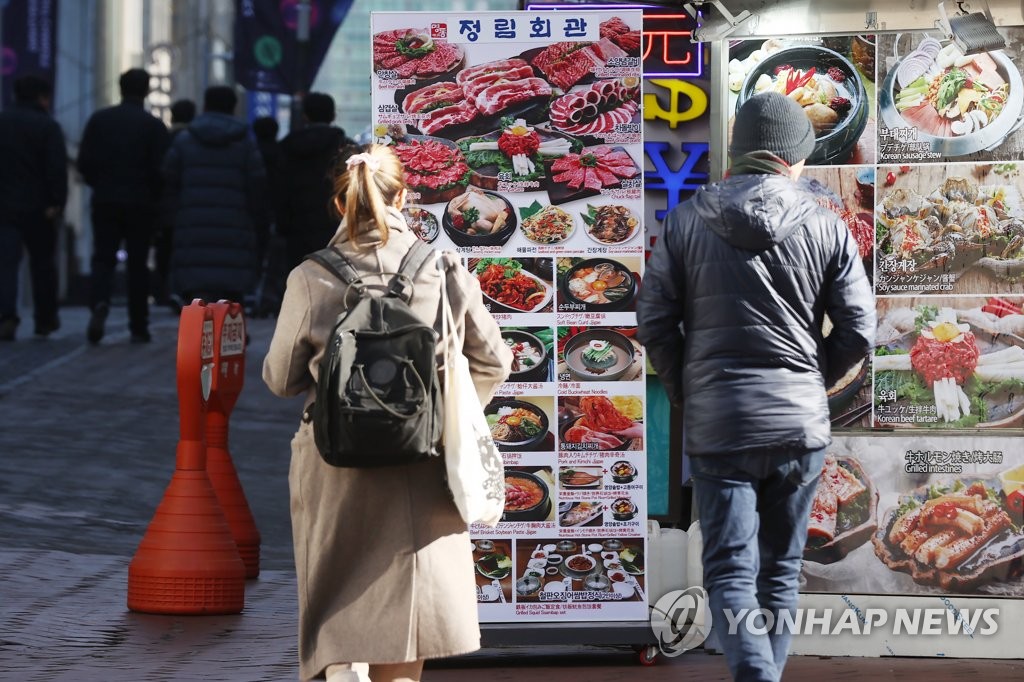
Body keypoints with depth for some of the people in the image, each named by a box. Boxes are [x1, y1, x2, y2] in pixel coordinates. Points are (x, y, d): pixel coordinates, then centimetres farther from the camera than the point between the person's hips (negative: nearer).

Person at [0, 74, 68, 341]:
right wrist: (56, 203, -15)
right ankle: (45, 319, 19)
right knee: (42, 262, 12)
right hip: (37, 207, -2)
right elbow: (57, 169, -14)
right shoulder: (48, 127, -5)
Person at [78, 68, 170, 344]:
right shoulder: (154, 125, -6)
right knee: (138, 264, 7)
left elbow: (84, 162, 0)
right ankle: (138, 327, 7)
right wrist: (155, 196, 8)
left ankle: (99, 302, -24)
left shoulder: (99, 119, 2)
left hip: (105, 200, 1)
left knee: (103, 257, 6)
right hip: (141, 204, -1)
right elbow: (160, 168, -9)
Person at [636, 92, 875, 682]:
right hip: (802, 425, 1)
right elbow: (858, 331, -2)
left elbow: (655, 323, -2)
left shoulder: (687, 223, -1)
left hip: (717, 426, -1)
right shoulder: (826, 227, -1)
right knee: (781, 569, 15)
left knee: (730, 572, -1)